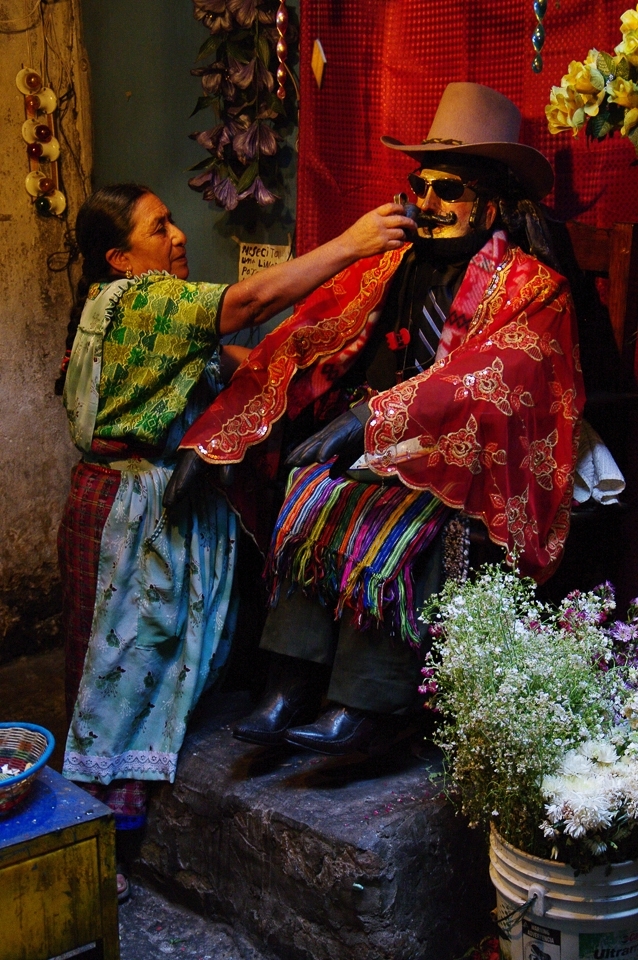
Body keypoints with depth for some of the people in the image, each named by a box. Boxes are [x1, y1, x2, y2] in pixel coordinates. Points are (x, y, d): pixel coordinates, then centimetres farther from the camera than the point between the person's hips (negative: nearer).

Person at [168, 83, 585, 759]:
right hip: (383, 445, 6)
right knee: (312, 500, -19)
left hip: (473, 456, -6)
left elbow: (489, 376, -25)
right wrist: (215, 433, -1)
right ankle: (291, 692, -16)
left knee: (384, 531, -29)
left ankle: (368, 707, -17)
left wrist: (371, 417, -36)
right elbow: (310, 337, 7)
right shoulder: (398, 266, 10)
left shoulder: (531, 288, -8)